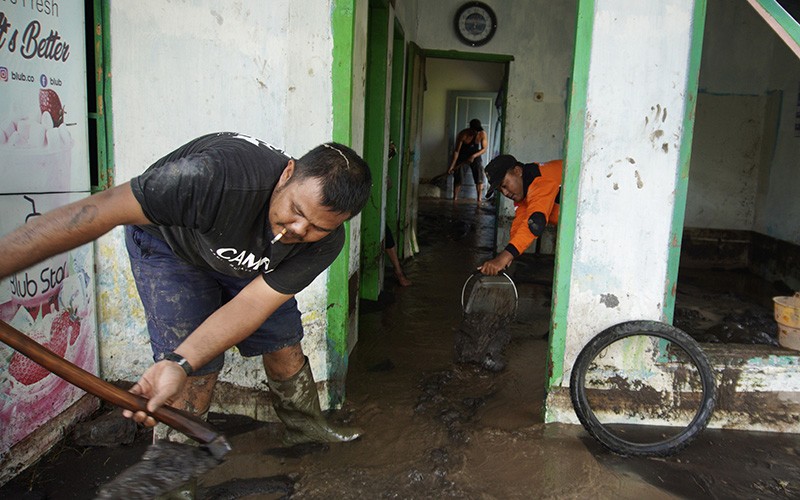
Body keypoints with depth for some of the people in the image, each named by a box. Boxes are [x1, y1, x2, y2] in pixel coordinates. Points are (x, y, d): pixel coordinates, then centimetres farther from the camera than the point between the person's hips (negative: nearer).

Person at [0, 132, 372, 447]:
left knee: (284, 344, 9)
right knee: (196, 375, -12)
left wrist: (178, 364, -44)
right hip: (169, 241, -4)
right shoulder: (219, 176, -45)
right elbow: (100, 211, -42)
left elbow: (250, 305, -31)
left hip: (247, 260, 4)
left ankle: (305, 427, 39)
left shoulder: (324, 244, -27)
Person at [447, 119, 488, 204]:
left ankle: (479, 199, -7)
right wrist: (452, 165, -27)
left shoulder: (482, 134, -21)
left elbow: (484, 148, -14)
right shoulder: (462, 134, -26)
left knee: (479, 177, -11)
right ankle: (455, 199, 4)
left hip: (475, 155, 2)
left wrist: (473, 156, -30)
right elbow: (456, 150, -23)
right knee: (458, 178, -5)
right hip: (462, 155, -1)